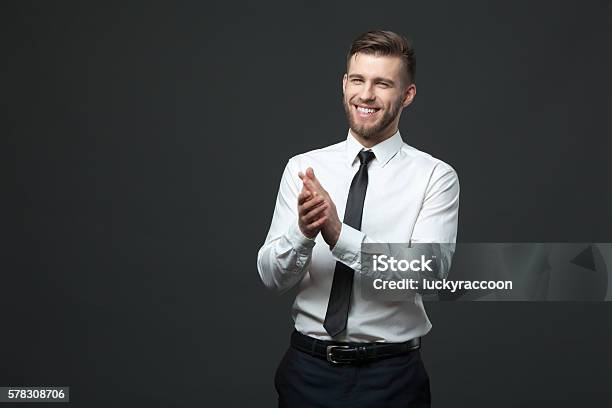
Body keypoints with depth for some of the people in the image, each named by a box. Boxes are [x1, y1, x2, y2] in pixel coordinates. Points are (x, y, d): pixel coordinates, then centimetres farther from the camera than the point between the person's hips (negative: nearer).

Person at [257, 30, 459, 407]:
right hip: (308, 368, 2)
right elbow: (272, 277, -5)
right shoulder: (302, 168, 0)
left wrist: (339, 234, -31)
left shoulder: (436, 176, -6)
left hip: (392, 375, -2)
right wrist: (302, 232, -26)